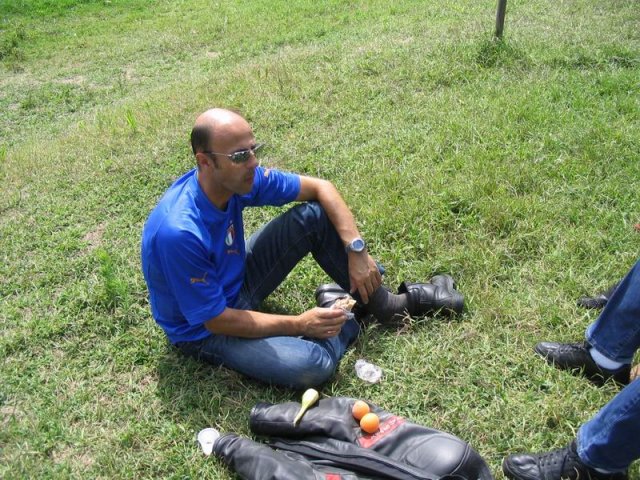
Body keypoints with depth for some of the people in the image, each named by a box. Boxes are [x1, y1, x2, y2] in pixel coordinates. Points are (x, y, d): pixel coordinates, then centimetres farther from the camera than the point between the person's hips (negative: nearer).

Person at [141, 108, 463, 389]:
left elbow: (320, 188, -6)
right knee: (311, 366, -31)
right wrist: (299, 325, -24)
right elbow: (216, 321, -27)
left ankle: (384, 304, 5)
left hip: (237, 279, 7)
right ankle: (340, 314, 3)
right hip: (203, 330, -6)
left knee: (316, 215, -8)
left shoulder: (241, 177, -16)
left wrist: (357, 250, -16)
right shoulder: (179, 233, -35)